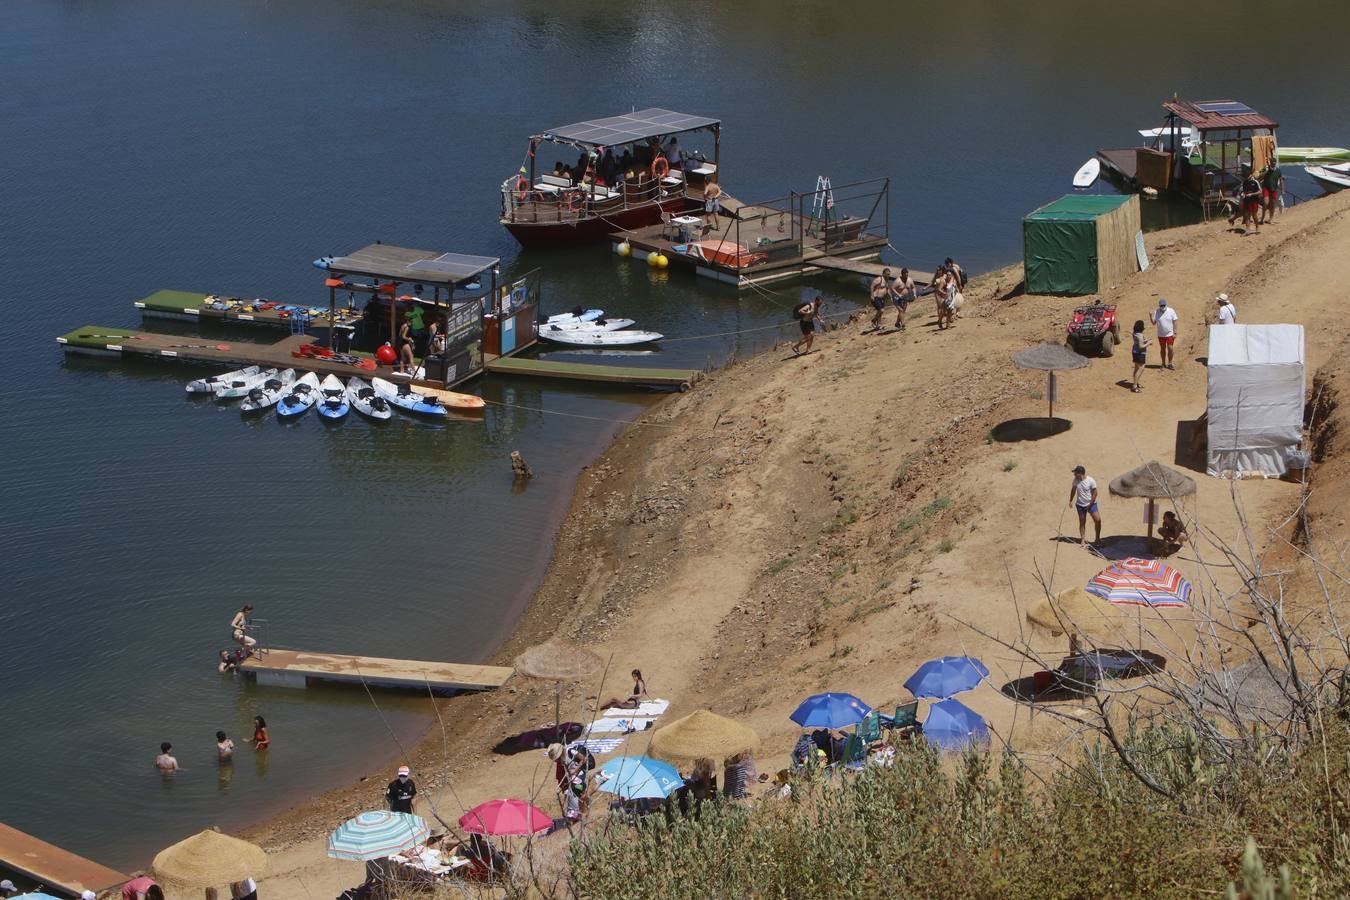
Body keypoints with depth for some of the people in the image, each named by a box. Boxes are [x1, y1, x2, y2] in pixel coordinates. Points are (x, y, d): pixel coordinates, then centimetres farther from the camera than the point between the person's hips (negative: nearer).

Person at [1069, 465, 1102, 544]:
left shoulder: (1091, 481, -17)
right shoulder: (1076, 480, -4)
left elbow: (1094, 493, -12)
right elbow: (1073, 490, 12)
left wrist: (1090, 505, -12)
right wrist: (1071, 501, 13)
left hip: (1091, 504, -3)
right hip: (1080, 505, 3)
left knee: (1097, 520, -8)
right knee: (1082, 522, 5)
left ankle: (1098, 538, 5)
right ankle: (1083, 539, 15)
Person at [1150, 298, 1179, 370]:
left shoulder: (1171, 311, -8)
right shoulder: (1156, 312, -4)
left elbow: (1174, 322, -4)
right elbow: (1154, 323, -3)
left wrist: (1175, 333, -8)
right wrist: (1151, 316, -21)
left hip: (1170, 334, -2)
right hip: (1161, 335, 2)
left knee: (1170, 348, -5)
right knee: (1162, 349, 11)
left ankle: (1170, 363, 10)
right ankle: (1163, 364, 23)